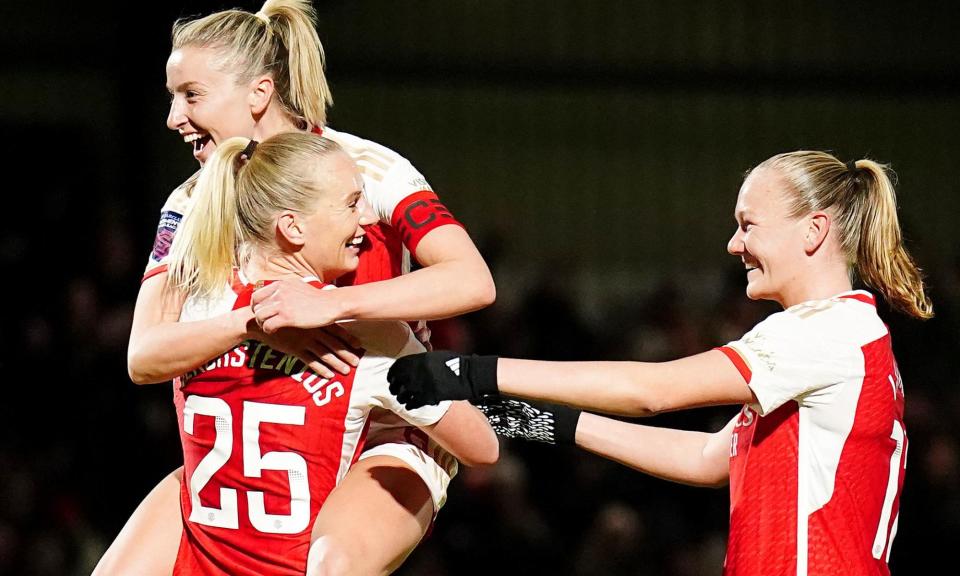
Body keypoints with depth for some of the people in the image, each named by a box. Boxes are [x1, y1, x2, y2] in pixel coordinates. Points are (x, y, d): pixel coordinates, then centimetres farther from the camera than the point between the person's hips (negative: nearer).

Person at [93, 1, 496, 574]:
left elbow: (473, 281, -27)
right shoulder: (193, 205, 0)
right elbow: (144, 357, -11)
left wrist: (331, 304, -37)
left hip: (387, 443, -5)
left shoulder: (366, 169, -13)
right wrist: (254, 323, -29)